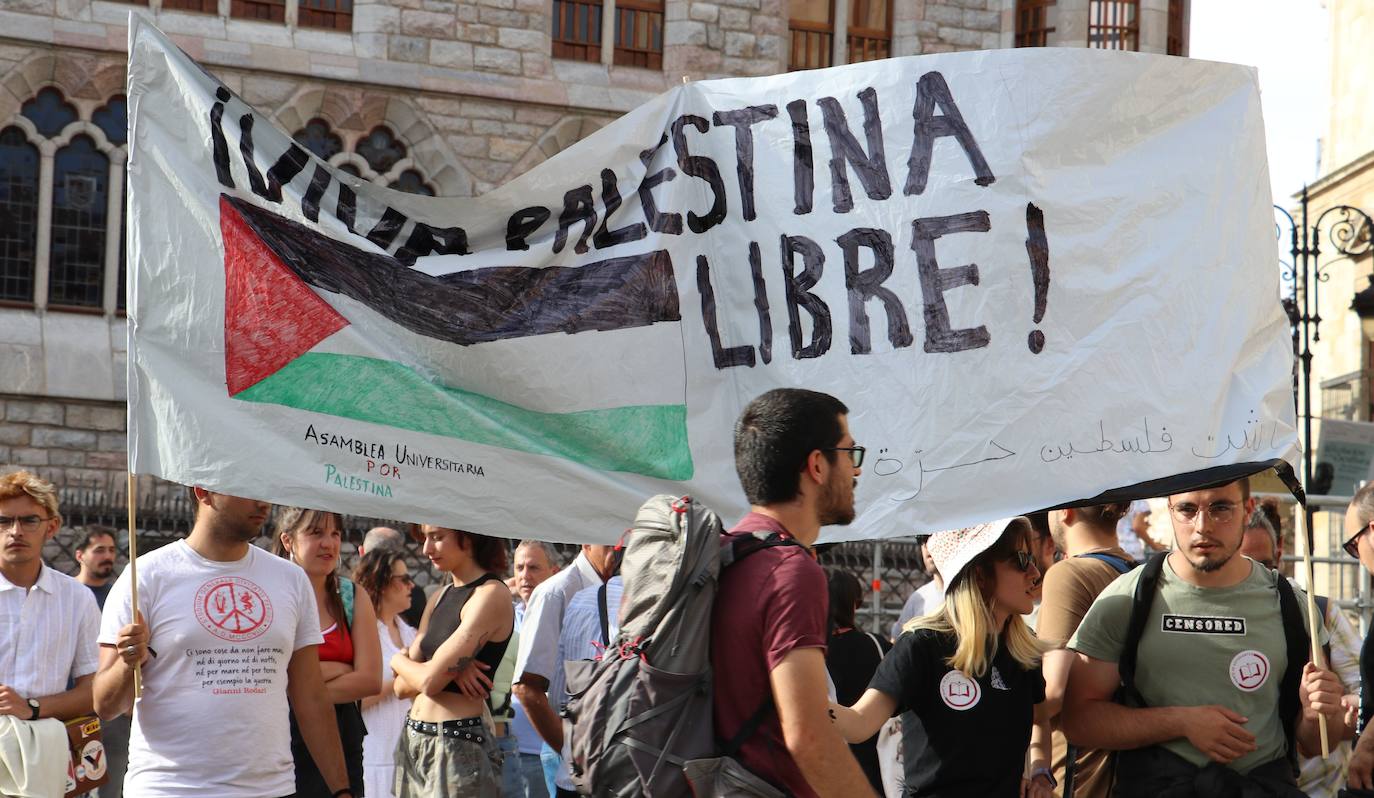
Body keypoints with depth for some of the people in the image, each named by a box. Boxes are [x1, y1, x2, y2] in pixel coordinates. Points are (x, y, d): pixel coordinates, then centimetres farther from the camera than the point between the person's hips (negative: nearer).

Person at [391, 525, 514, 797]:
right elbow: (402, 687, 9)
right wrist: (447, 667, -10)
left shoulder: (492, 595, -11)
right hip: (413, 741, 8)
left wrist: (399, 661, 4)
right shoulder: (441, 597, 14)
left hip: (458, 747, -7)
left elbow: (430, 680, -16)